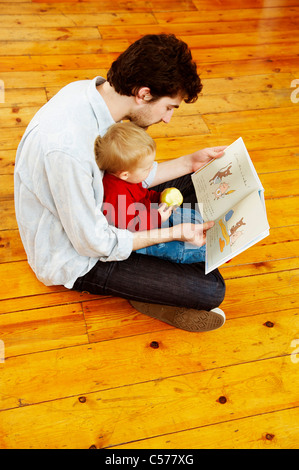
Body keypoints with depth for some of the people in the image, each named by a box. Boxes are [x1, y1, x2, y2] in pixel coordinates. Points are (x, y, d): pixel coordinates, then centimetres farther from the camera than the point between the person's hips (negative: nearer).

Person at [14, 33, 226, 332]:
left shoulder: (94, 90, -10)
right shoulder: (67, 146, -37)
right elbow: (95, 243, -26)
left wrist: (189, 162, 0)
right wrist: (174, 232, -21)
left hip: (92, 213, 9)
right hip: (75, 258, -9)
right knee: (210, 290, -16)